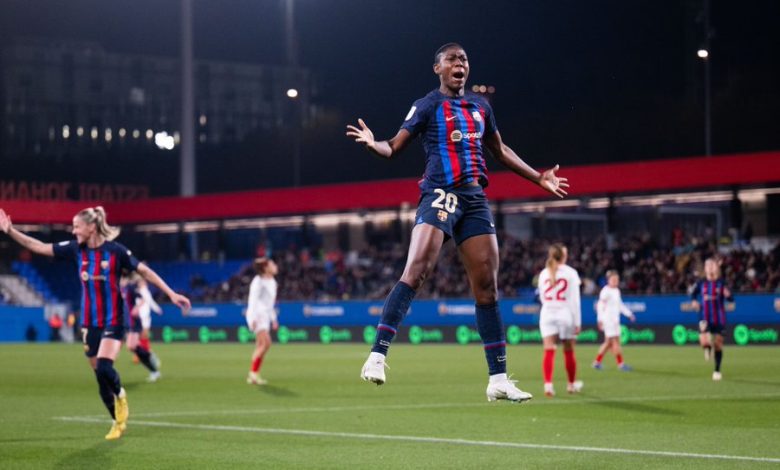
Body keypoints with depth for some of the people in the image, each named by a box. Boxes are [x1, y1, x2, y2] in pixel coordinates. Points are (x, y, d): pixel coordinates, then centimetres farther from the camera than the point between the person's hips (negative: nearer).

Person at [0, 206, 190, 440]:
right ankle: (118, 421, 23)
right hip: (89, 322, 5)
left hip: (113, 321, -5)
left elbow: (145, 271, -7)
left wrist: (171, 294, -10)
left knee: (104, 367, -23)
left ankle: (120, 395, 11)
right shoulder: (76, 249, 0)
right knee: (99, 375, 7)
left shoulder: (115, 250, -12)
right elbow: (39, 247, 3)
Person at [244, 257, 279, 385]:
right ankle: (253, 372, -19)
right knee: (266, 342, -21)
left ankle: (253, 376, 6)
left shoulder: (272, 282, 16)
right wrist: (253, 318, -23)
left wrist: (273, 319, 23)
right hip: (257, 315, -9)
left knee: (261, 346, 4)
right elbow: (253, 300, -16)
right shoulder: (258, 281, -10)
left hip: (265, 316, 9)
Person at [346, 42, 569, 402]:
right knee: (416, 271, -24)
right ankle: (377, 356, -24)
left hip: (475, 199, 5)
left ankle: (498, 380, 6)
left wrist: (538, 178, 31)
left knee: (487, 287, 2)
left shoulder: (480, 106, 19)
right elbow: (394, 147, -1)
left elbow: (500, 150, 31)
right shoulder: (428, 105, 3)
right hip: (440, 194, -5)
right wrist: (373, 143, -23)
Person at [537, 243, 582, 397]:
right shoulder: (570, 273, -4)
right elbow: (574, 299, -6)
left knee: (549, 351, -6)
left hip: (547, 314, 2)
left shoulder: (544, 273, 6)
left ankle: (548, 384, -23)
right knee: (569, 351, 12)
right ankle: (572, 384, 27)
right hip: (565, 314, -2)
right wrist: (577, 322, -3)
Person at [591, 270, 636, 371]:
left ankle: (597, 362, 19)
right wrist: (600, 320, -22)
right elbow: (600, 306, -16)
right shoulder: (606, 291, -12)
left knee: (608, 342, 11)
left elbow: (620, 305, 26)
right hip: (608, 320, -9)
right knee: (615, 341, -9)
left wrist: (629, 314, 25)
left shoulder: (616, 291, 15)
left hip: (615, 320, 9)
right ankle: (621, 364, -7)